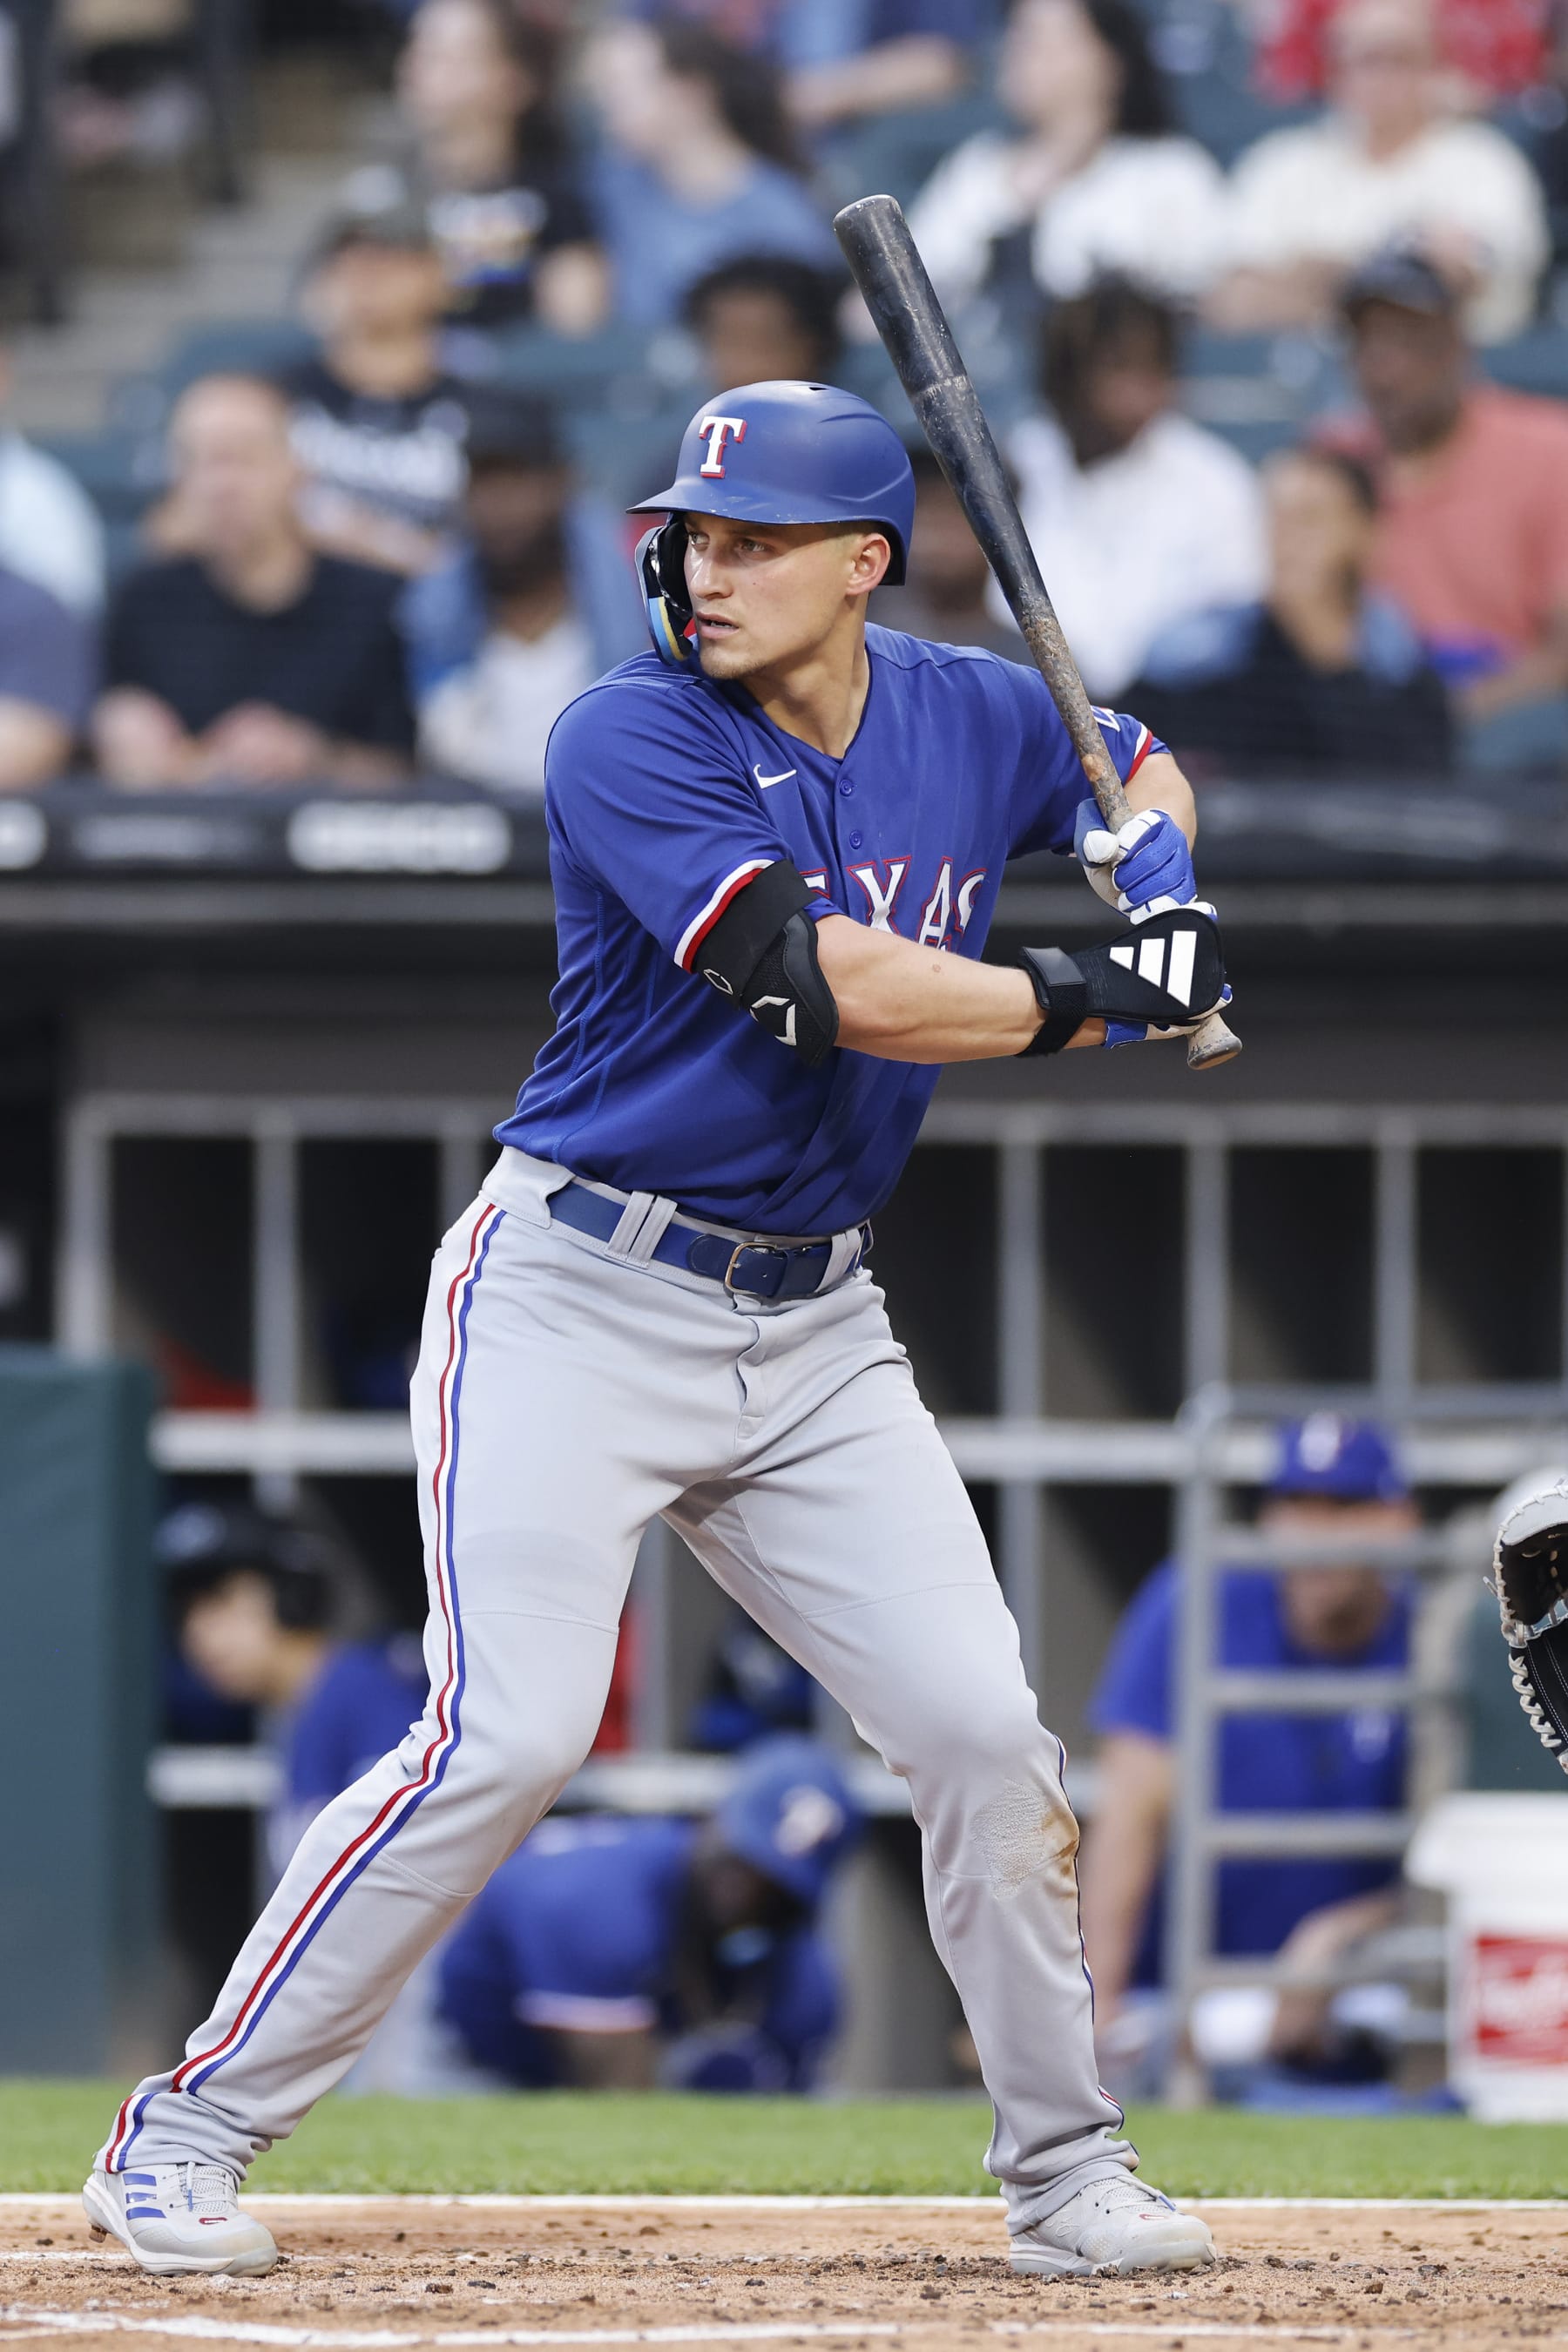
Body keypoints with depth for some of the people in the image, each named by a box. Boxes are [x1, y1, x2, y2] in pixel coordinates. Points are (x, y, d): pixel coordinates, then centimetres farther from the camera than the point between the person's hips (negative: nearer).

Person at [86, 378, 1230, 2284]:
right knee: (511, 1734, -16)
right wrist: (1085, 1000, -18)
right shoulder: (632, 744, -14)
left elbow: (1137, 767, 27)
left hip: (814, 1334, 6)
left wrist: (1155, 871, 4)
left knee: (983, 1734, 0)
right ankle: (187, 2134, -7)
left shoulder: (972, 718, 4)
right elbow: (825, 981, -25)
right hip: (578, 1300, -6)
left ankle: (1065, 2175, 15)